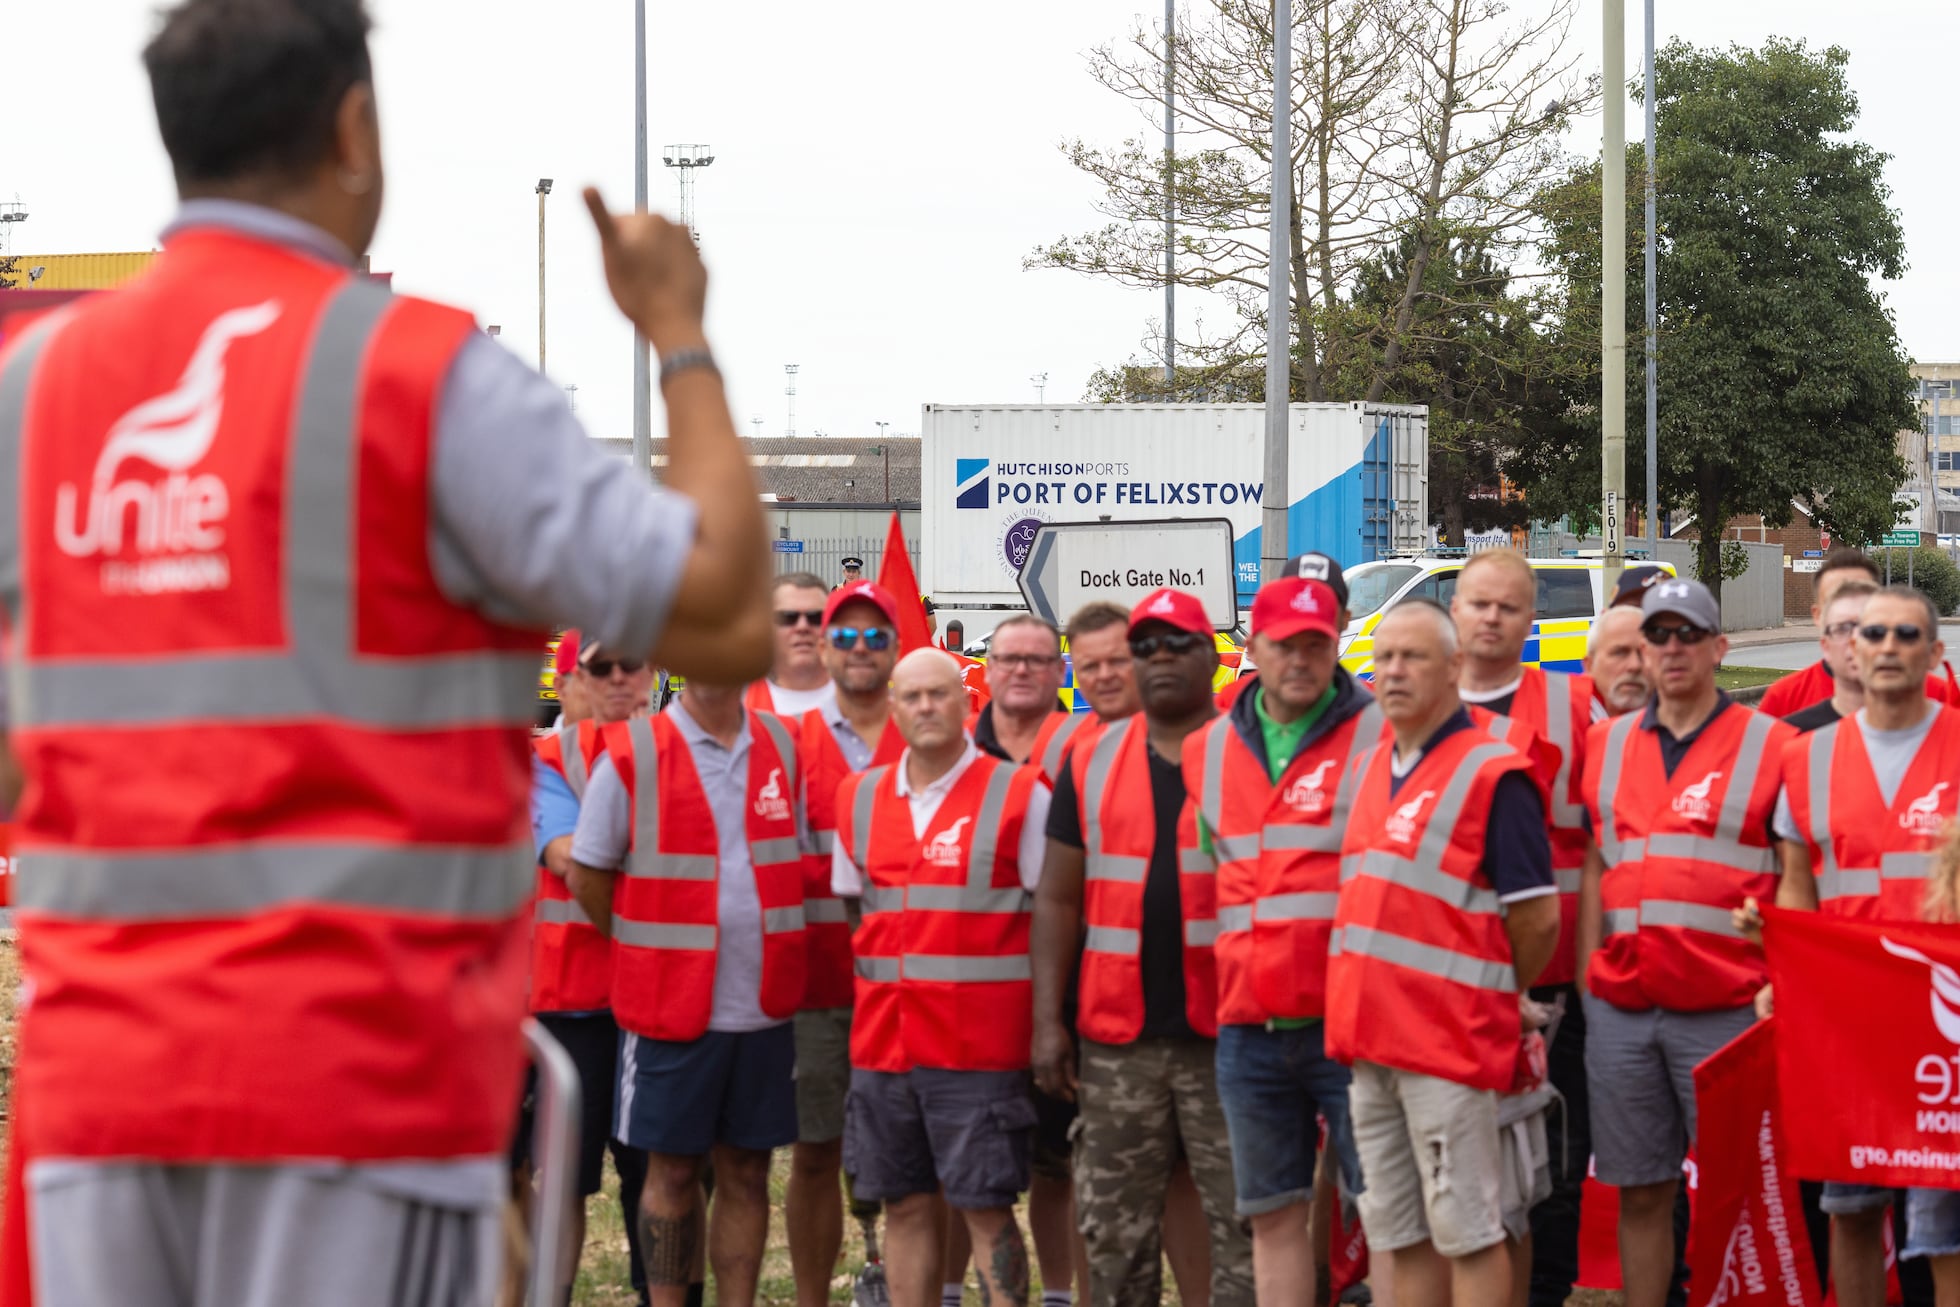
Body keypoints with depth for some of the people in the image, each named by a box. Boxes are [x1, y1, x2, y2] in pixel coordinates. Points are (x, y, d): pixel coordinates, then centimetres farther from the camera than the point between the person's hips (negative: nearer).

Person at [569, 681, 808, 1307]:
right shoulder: (632, 754, -7)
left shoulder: (782, 745, 5)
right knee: (672, 1170, 3)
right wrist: (649, 955, 3)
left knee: (746, 1172, 8)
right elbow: (587, 878, -2)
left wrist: (767, 957, 8)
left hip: (764, 1006, 3)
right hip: (673, 1006, -3)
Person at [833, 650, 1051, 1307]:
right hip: (882, 1040, 5)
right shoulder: (860, 798, 11)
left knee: (985, 1206, -5)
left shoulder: (1018, 795, -2)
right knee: (904, 1204, 8)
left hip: (978, 1044, -5)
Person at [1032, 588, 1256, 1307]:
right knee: (1113, 1225, 8)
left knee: (1241, 1219, -3)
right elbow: (1057, 898, 11)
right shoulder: (1091, 763, 11)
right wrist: (1049, 1023, 4)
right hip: (1117, 1038, 3)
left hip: (1227, 1032, -3)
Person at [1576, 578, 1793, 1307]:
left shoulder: (1770, 746, 2)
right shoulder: (1607, 745, 14)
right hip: (1622, 1009, 4)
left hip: (1725, 1010, -4)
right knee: (1640, 1192, 7)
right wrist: (1586, 982, 9)